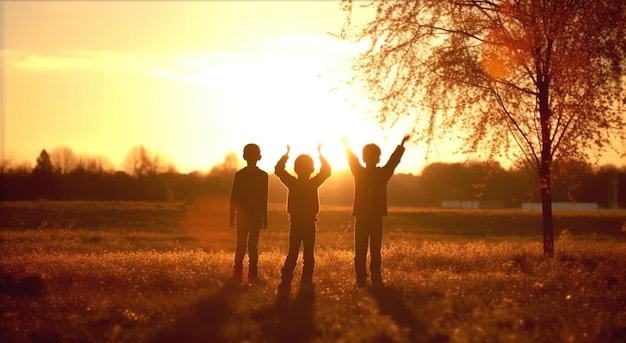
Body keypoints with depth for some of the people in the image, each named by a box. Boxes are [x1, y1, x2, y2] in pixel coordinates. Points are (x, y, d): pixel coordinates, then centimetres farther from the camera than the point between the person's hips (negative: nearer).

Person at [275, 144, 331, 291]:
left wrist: (286, 154, 3)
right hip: (309, 224, -1)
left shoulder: (292, 183, -7)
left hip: (295, 223, 1)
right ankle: (306, 282, 0)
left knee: (292, 254, 6)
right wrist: (320, 154, 3)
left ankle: (286, 281, -1)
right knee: (308, 255, 3)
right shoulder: (313, 184, -10)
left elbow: (278, 170, 1)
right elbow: (327, 170, -1)